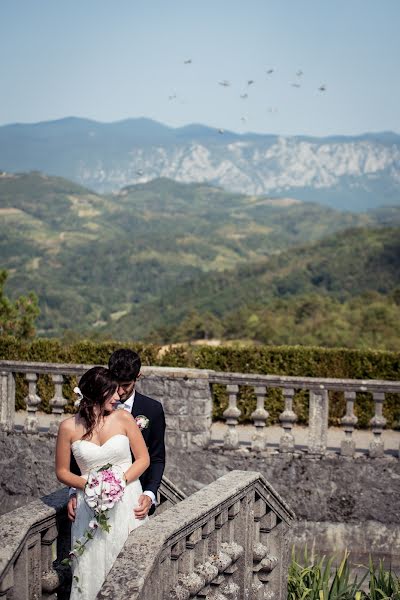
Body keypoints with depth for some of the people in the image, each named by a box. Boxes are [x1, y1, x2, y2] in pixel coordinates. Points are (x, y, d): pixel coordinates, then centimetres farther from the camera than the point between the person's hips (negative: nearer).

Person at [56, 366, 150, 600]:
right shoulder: (69, 427, -3)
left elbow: (143, 459, 2)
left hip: (126, 502, 1)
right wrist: (87, 485, -13)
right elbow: (62, 471, 5)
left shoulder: (123, 418, -2)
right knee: (91, 565, -1)